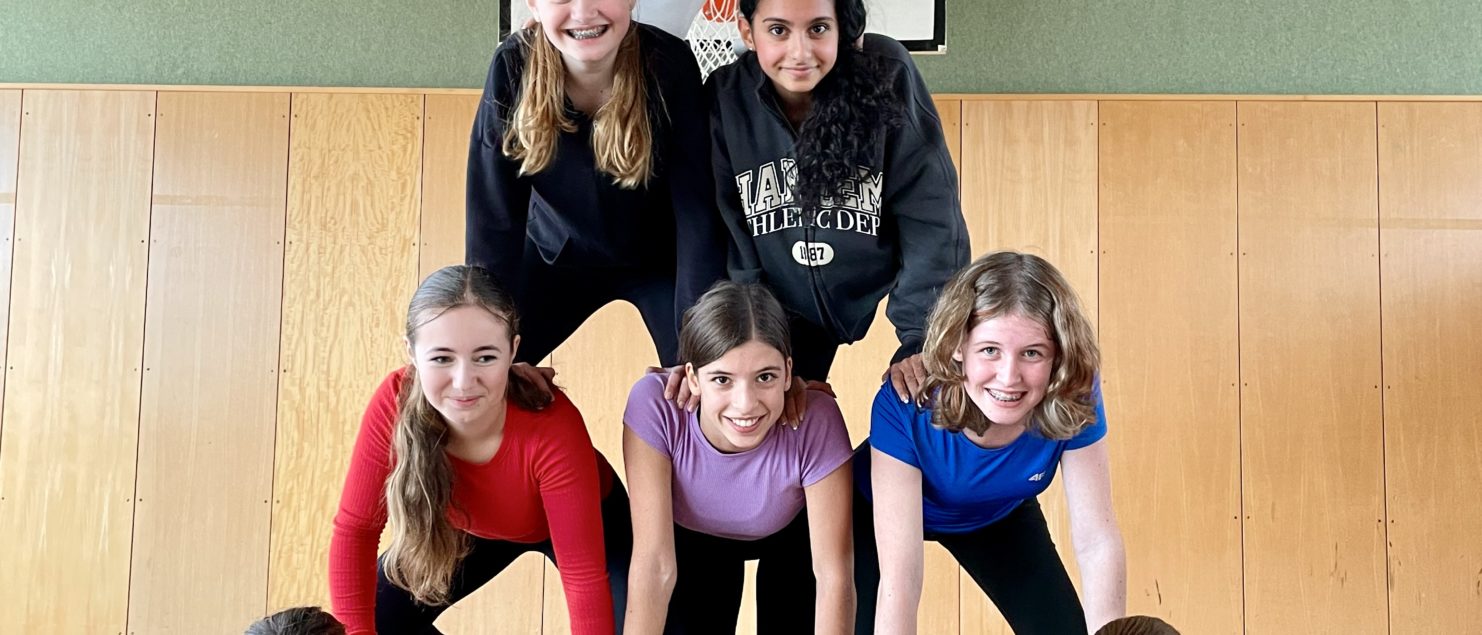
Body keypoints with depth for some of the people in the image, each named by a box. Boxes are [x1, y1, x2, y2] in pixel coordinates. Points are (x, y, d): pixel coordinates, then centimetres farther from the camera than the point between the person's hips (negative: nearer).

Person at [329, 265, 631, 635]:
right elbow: (355, 529, -22)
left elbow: (584, 577, -37)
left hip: (582, 522, -3)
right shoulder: (394, 404, -33)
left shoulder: (552, 429, -41)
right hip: (472, 526, 3)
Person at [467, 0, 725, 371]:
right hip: (560, 253, 2)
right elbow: (495, 217, -19)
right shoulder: (513, 66, -23)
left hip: (658, 258, -1)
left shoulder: (669, 66, -27)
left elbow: (698, 210, -26)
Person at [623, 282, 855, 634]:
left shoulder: (815, 420, -38)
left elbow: (833, 575, -31)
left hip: (791, 537, 0)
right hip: (692, 538, 1)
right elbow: (654, 564, -32)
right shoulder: (655, 404, -37)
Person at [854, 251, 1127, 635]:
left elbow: (1097, 544, -26)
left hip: (998, 516, 3)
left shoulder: (1073, 401, -32)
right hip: (882, 513, -2)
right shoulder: (906, 406, -41)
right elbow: (899, 576, -42)